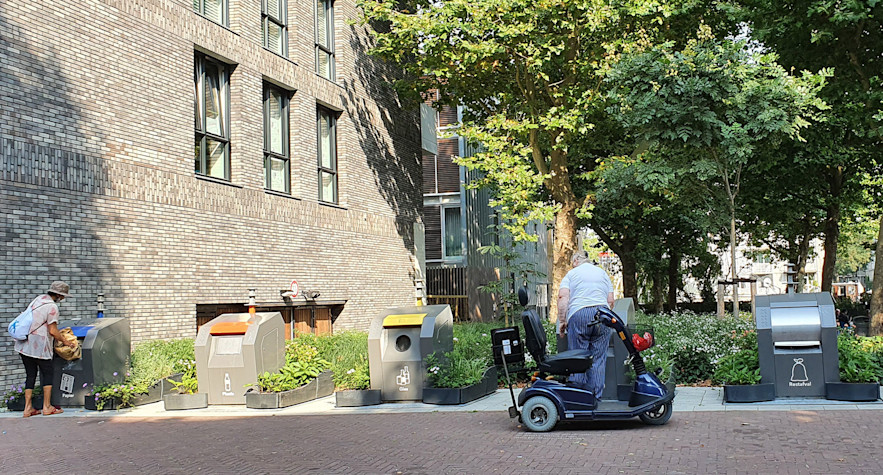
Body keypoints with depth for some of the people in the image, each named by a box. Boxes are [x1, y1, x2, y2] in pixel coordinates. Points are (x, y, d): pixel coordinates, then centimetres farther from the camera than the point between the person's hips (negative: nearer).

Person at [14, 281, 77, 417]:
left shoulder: (38, 299, 15)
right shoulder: (52, 306, -11)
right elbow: (52, 331, -14)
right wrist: (65, 342, 1)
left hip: (23, 343, 8)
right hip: (38, 345, -8)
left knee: (30, 374, 11)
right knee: (47, 374, 4)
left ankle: (28, 408, 11)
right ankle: (47, 407, 5)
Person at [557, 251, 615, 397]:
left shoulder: (571, 274, 12)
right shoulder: (603, 273, 23)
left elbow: (563, 297, -3)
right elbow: (610, 301, 17)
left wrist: (562, 321, -1)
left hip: (579, 314, -3)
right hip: (602, 313, 3)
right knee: (598, 357, 5)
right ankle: (596, 395, 5)